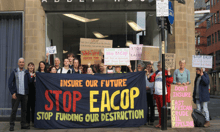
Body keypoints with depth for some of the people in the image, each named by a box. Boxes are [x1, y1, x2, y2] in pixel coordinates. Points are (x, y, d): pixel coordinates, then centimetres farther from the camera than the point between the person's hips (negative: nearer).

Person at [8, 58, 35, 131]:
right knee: (14, 110, -2)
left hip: (24, 94, 3)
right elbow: (10, 83, -1)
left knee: (24, 110, 8)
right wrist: (12, 93, -8)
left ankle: (23, 124, 17)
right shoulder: (14, 72, 2)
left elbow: (30, 81, 1)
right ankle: (11, 125, 7)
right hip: (16, 94, -3)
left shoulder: (26, 72, 10)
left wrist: (33, 77, -18)